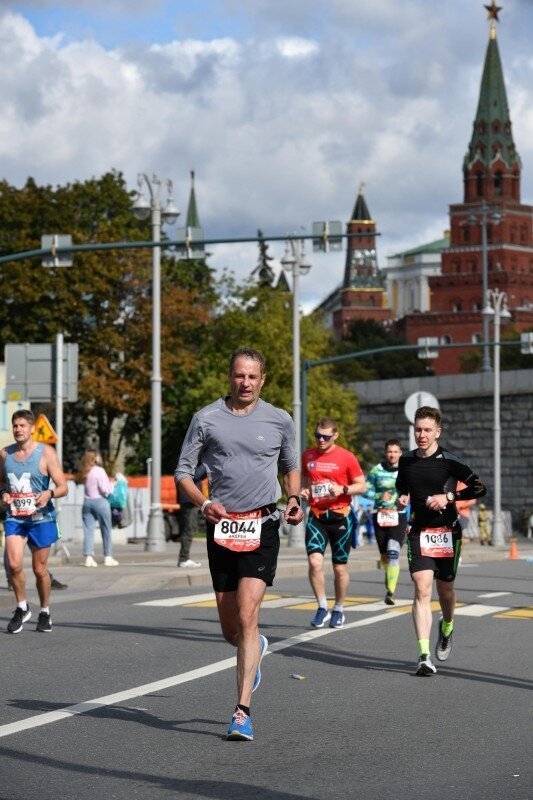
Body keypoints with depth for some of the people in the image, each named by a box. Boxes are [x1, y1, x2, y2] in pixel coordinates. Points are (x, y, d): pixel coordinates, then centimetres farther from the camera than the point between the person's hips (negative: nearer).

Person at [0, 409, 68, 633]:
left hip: (41, 518, -2)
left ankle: (45, 613, 27)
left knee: (40, 569, 7)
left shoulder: (46, 453, -5)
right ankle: (22, 608, 6)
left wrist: (49, 493, -27)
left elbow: (63, 487, -6)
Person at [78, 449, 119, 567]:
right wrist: (112, 484, 5)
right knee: (106, 530, 6)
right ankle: (108, 557, 11)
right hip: (100, 501, -5)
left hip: (87, 502, 5)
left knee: (88, 530, 2)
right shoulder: (99, 471, -10)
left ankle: (88, 557, -6)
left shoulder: (84, 472, 8)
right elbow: (105, 489, -14)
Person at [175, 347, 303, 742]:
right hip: (222, 527, 2)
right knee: (230, 628, 9)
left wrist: (294, 499, 1)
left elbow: (291, 466, 20)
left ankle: (243, 712, -14)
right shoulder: (207, 419, 3)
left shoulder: (279, 420, 5)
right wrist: (204, 504, -11)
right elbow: (183, 471, 7)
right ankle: (256, 648, 47)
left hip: (262, 526, -2)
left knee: (247, 617, -16)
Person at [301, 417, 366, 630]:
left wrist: (342, 489, -18)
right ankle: (322, 608, 0)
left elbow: (361, 485, -1)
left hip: (340, 516, -2)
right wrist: (303, 490, 2)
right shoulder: (308, 455, 6)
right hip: (316, 516, 2)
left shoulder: (346, 457, -5)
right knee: (314, 561, -15)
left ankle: (338, 610, 25)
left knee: (340, 567, 7)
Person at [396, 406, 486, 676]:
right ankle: (424, 656, -19)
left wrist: (448, 496, -16)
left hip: (447, 532, -1)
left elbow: (479, 488, -7)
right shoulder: (406, 460, 4)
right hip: (419, 532, 2)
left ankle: (446, 628, 46)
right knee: (422, 589, -13)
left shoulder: (449, 461, -8)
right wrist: (402, 497, 3)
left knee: (444, 588, 11)